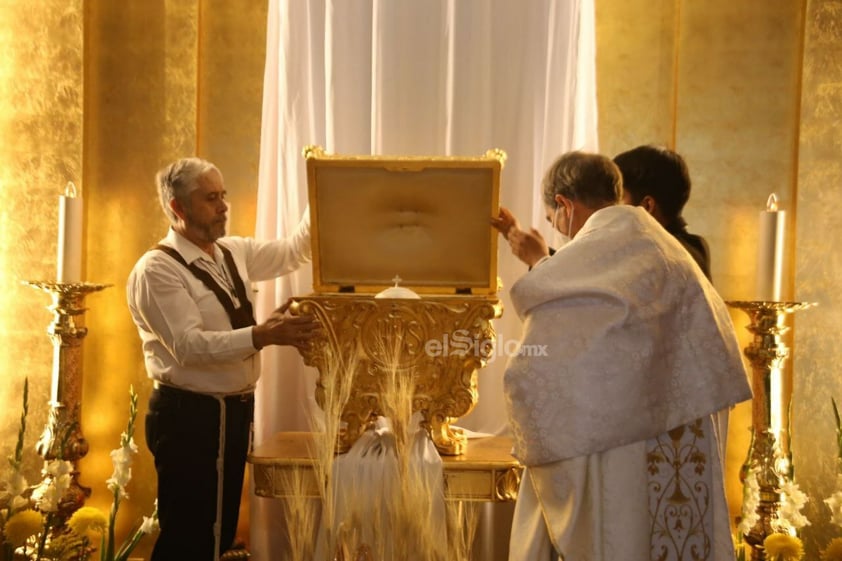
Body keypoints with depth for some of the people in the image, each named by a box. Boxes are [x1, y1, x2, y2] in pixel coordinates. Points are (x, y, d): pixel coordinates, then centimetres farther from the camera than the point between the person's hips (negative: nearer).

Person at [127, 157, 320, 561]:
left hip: (234, 409, 8)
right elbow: (189, 346, -25)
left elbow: (293, 252, 16)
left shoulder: (233, 252, 8)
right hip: (188, 416, -8)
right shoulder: (156, 269, -16)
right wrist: (263, 336, -34)